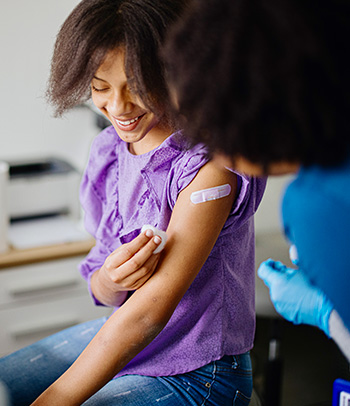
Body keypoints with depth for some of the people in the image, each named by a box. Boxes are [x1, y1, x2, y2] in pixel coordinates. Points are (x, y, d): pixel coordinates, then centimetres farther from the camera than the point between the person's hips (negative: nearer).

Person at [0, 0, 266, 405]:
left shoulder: (210, 165, -24)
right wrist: (110, 280, -22)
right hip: (117, 340, 7)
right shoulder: (108, 148, -2)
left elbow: (149, 312, -26)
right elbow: (105, 293, 3)